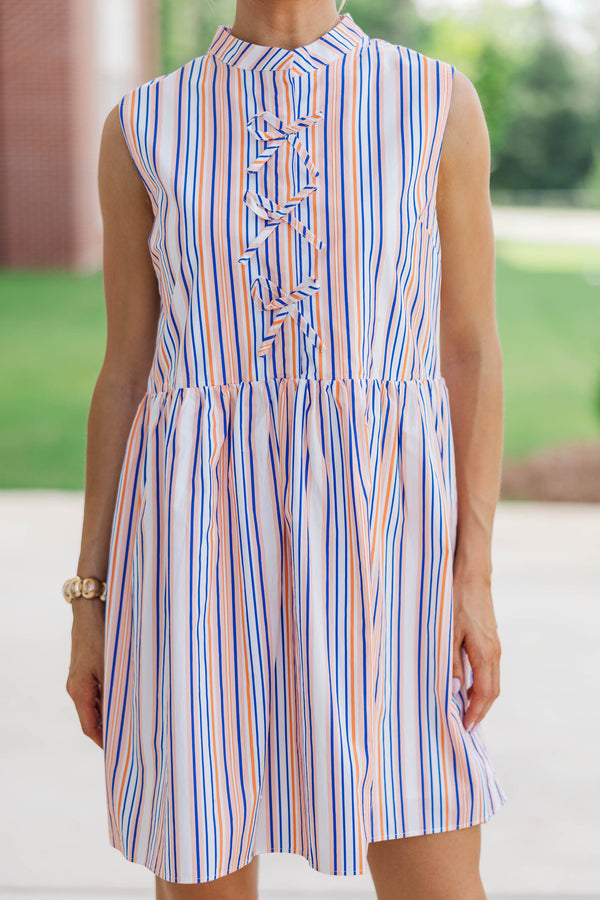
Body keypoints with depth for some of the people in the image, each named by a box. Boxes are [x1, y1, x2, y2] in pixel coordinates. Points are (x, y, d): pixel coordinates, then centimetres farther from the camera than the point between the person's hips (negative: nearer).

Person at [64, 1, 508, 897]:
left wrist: (475, 576, -6)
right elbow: (126, 372, 7)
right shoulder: (144, 127, 6)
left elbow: (472, 351, 2)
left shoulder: (440, 102, 3)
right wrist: (93, 601, 5)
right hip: (204, 542, 1)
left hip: (378, 534, 0)